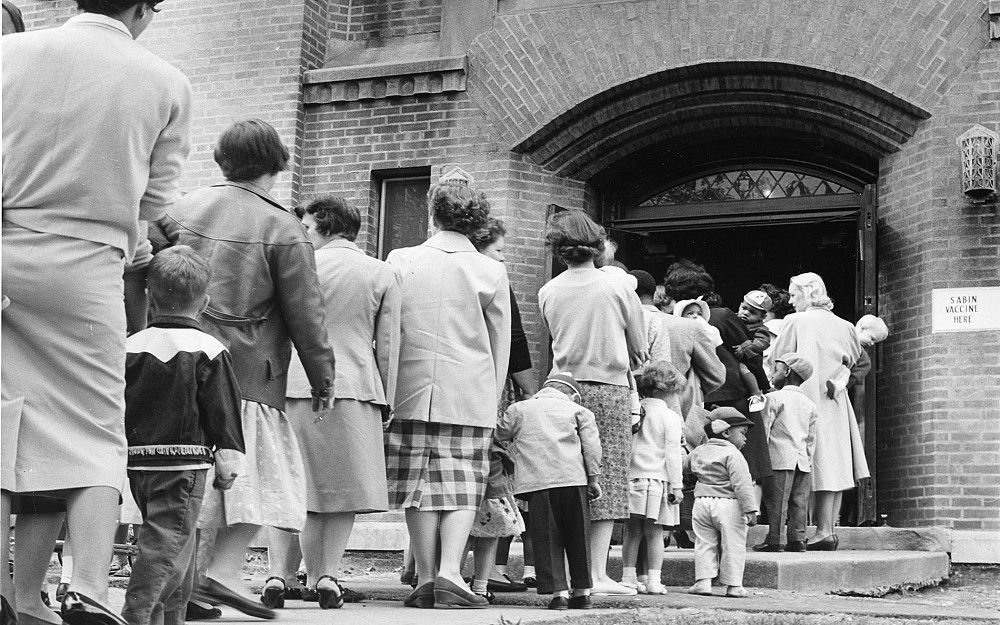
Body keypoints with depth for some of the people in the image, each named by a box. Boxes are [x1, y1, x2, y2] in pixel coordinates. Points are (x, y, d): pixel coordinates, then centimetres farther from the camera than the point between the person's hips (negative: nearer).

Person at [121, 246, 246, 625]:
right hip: (184, 465, -6)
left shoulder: (129, 346, 6)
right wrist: (228, 463, 0)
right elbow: (223, 413, -6)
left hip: (138, 462, 6)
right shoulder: (208, 351, -7)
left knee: (173, 546, 18)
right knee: (167, 544, -6)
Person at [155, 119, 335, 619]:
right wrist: (322, 380, 5)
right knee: (260, 476, 5)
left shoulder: (181, 211, 9)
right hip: (250, 374, -5)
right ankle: (221, 571, -6)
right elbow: (305, 315, -4)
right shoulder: (283, 230, -4)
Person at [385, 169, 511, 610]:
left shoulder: (400, 261, 1)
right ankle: (450, 571, -9)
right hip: (471, 396, -1)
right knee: (463, 486, 4)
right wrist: (491, 401, 15)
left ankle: (426, 578, 6)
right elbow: (500, 347, 6)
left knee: (421, 487, 6)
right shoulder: (491, 272, 1)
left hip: (412, 392, 1)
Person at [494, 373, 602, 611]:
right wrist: (594, 479, 6)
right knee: (577, 536, 11)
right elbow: (591, 446, 5)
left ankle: (558, 591, -6)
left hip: (536, 482, 0)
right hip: (572, 478, 1)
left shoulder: (518, 409, 17)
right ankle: (582, 590, 15)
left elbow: (499, 434, 24)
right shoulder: (579, 411, 15)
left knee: (547, 538, 2)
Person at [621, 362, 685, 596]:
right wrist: (676, 486, -2)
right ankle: (653, 581, 0)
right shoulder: (671, 418, -4)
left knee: (632, 533, 9)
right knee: (654, 533, -1)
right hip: (657, 480, -4)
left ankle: (628, 577, 12)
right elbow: (672, 454, -6)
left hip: (631, 478, 4)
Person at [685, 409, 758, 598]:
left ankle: (703, 581, 2)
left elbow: (684, 466, 29)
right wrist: (750, 510, -18)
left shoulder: (698, 452, 14)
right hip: (728, 505, -6)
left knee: (705, 544, 10)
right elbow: (742, 484, -16)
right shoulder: (732, 454, -8)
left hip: (702, 502, 6)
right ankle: (733, 585, 4)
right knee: (733, 545, 2)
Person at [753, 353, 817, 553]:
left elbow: (764, 428, -5)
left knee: (777, 500, -5)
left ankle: (773, 540, -5)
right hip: (802, 461, 6)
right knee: (799, 501, 7)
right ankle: (797, 538, 5)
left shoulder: (774, 398, -3)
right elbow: (812, 437, 17)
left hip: (781, 458, -6)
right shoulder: (809, 404, 16)